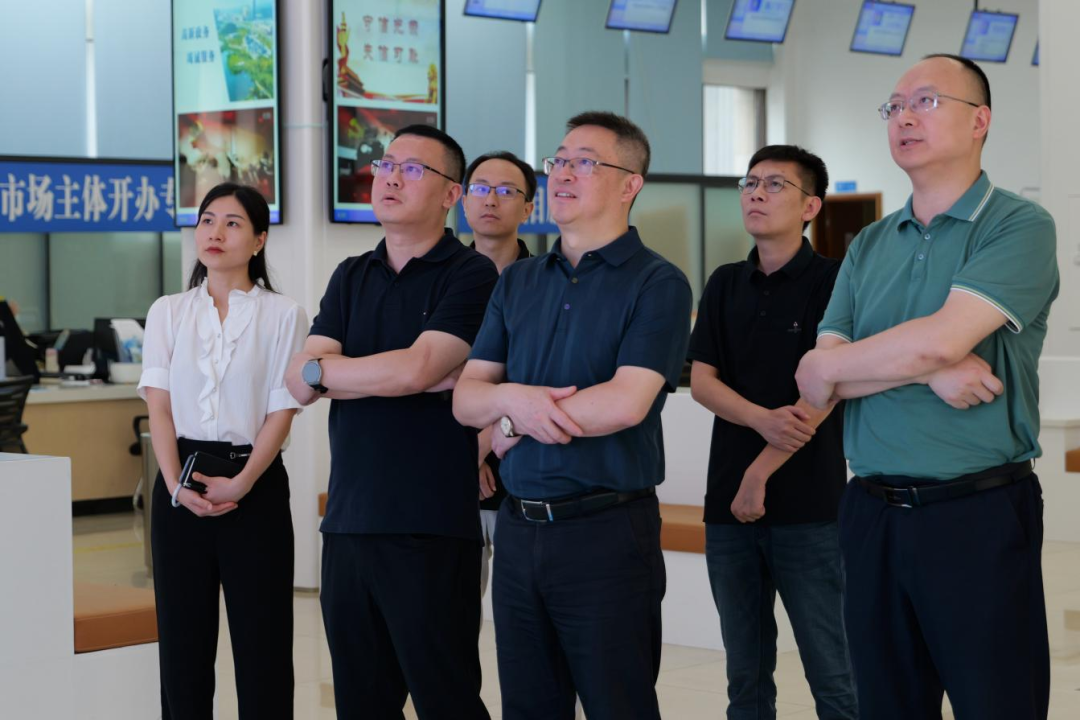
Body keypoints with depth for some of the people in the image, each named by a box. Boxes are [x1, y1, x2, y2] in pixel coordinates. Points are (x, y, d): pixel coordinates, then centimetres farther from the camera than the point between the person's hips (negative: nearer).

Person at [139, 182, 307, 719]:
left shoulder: (283, 316, 1)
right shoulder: (167, 313, 8)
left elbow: (281, 413, -4)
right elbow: (159, 405, 0)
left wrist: (241, 483, -17)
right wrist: (176, 483, -14)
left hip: (255, 483, -2)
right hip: (180, 485, 2)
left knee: (261, 639, -1)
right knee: (183, 636, 4)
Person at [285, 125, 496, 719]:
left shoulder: (470, 275, -4)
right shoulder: (350, 278, 15)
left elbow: (414, 369, -18)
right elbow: (300, 384, 2)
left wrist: (321, 368, -3)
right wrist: (414, 375, -10)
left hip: (431, 531, -6)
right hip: (348, 523, 6)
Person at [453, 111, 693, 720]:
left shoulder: (658, 283, -6)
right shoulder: (518, 283, 13)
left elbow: (625, 402, -19)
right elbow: (466, 397, 8)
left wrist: (512, 424, -8)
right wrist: (515, 398, -15)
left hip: (608, 532, -6)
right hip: (521, 528, 6)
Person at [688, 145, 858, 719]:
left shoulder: (831, 280, -3)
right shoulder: (725, 285, 12)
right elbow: (701, 380, 4)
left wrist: (761, 471, -13)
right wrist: (762, 418, -16)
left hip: (809, 505, -5)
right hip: (728, 504, 5)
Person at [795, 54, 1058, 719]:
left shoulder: (1020, 227, -5)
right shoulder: (870, 247, 12)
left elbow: (940, 338, -19)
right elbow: (815, 382, 2)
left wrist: (831, 366, -4)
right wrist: (929, 372, -13)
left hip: (979, 515, -5)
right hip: (873, 513, 6)